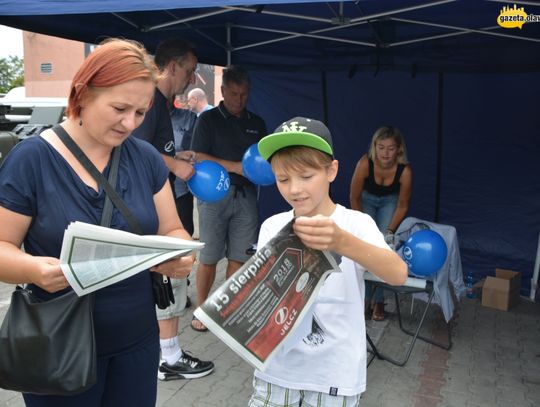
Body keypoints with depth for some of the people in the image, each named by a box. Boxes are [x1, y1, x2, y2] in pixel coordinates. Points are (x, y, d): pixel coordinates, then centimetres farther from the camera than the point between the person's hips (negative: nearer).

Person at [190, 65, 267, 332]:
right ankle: (201, 308, 17)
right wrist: (235, 167, -16)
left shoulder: (257, 123, 16)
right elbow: (198, 158, -6)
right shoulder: (209, 119, 4)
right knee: (209, 257, 1)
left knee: (239, 257, 4)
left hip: (246, 195, 3)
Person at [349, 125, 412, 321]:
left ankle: (379, 301, 2)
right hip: (366, 199, 0)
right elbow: (354, 198, -19)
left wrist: (390, 231, -23)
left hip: (390, 201, 0)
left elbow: (402, 205, -17)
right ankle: (365, 298, 4)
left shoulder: (404, 170, -33)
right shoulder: (365, 163, -34)